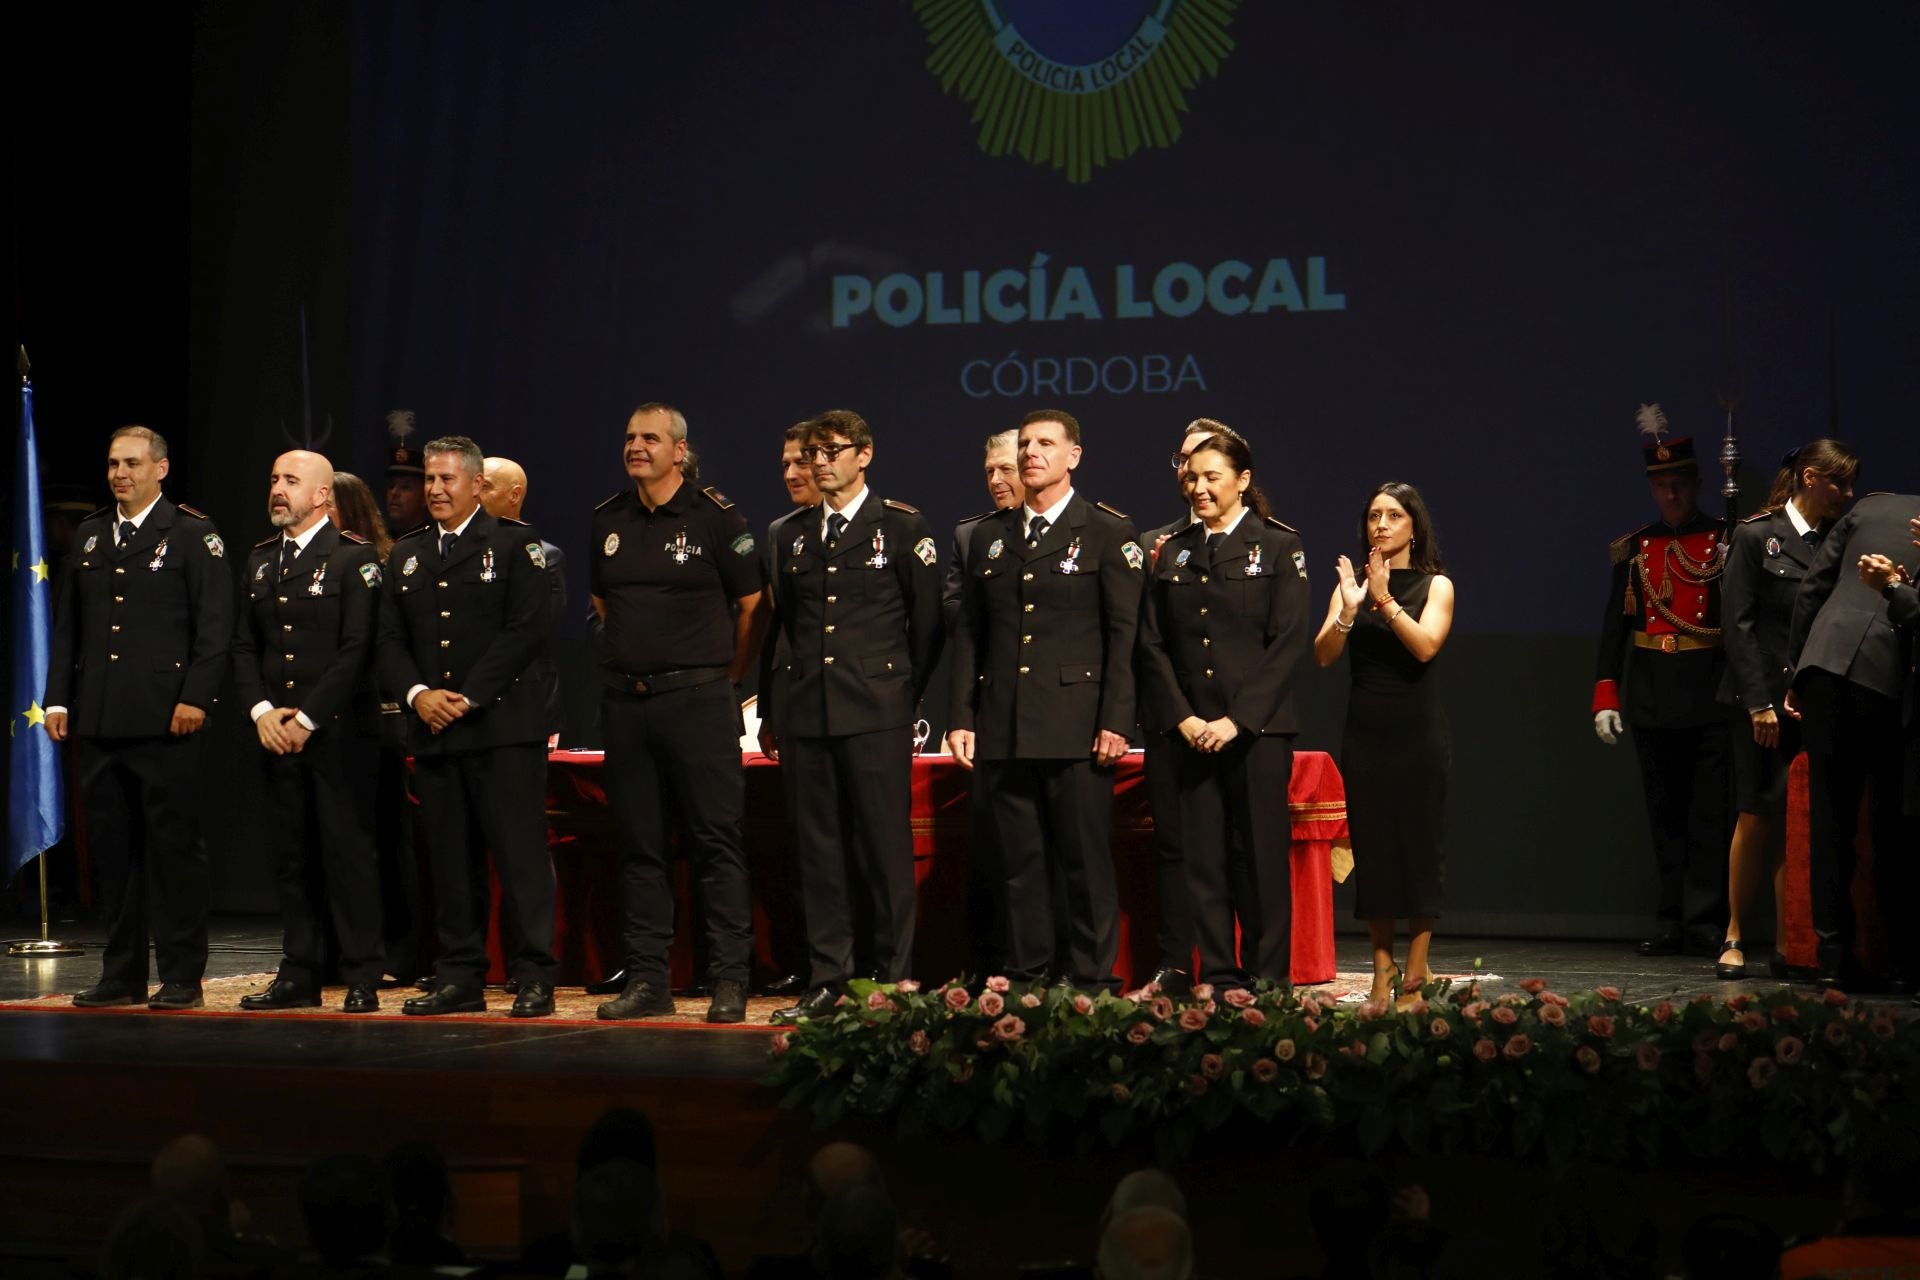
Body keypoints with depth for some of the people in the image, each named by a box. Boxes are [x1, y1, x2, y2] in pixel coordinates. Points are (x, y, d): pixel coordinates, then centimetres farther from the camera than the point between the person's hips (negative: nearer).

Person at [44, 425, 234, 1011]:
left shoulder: (192, 534, 0)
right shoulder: (90, 536, 16)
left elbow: (215, 625, -6)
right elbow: (66, 626, 17)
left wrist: (195, 698, -14)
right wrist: (57, 699, 8)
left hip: (164, 721, -5)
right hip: (97, 722, 5)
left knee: (174, 846, -1)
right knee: (111, 848, 8)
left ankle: (182, 977, 4)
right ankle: (122, 975, 15)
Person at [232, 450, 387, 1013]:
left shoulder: (355, 557, -4)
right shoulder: (260, 560, 16)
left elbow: (358, 649, -11)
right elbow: (243, 645, 15)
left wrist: (307, 718, -13)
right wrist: (261, 711, -2)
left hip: (340, 732, -6)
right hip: (277, 733, 6)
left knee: (349, 854, -5)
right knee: (292, 857, 8)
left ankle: (362, 979, -1)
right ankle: (299, 976, 13)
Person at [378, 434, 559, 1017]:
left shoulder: (514, 544, 1)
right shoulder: (406, 553, 17)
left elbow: (526, 631, -8)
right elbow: (390, 639, 14)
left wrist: (468, 697, -13)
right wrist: (417, 694, -5)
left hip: (503, 727, -5)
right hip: (433, 730, 5)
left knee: (520, 855, -6)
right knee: (449, 860, 6)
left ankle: (534, 980, -3)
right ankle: (459, 979, 12)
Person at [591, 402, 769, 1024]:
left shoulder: (715, 517, -4)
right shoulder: (608, 520, 11)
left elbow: (753, 607, 2)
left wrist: (726, 675, 5)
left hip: (697, 699, -5)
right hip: (625, 703, 5)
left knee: (717, 839, -5)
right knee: (639, 845, 7)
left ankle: (730, 982, -2)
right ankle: (647, 980, 11)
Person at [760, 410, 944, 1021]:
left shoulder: (903, 528, 3)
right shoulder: (789, 534, 15)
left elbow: (928, 624, 4)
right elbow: (777, 625, 18)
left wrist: (904, 696, 4)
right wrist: (771, 712, 15)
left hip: (876, 716, -4)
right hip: (805, 716, 4)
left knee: (886, 849, -3)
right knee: (816, 850, 5)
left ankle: (895, 982, 1)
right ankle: (826, 980, 10)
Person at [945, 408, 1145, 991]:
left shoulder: (1108, 532, 3)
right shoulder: (989, 536, 16)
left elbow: (1124, 632, -2)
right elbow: (969, 632, 15)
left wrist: (1116, 720, -10)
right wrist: (961, 717, 6)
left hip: (1075, 724, -4)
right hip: (1004, 726, 4)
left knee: (1084, 858, -3)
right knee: (1018, 861, 5)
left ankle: (1090, 980, 3)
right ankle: (1027, 978, 10)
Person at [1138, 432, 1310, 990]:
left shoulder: (1278, 546, 1)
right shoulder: (1173, 552, 12)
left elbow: (1288, 644, -5)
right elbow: (1153, 644, 9)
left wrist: (1237, 719, -12)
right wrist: (1180, 716, -5)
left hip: (1257, 728, -3)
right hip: (1189, 729, 4)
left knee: (1261, 853, -2)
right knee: (1203, 855, 3)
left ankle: (1266, 979, 4)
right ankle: (1217, 975, 8)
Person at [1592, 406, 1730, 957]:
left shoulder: (1725, 543, 2)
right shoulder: (1633, 549, 10)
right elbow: (1615, 627, 10)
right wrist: (1604, 697, 4)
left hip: (1710, 702, -3)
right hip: (1651, 703, 3)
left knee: (1708, 816, -4)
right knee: (1665, 817, 7)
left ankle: (1705, 924, -2)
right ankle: (1673, 925, 11)